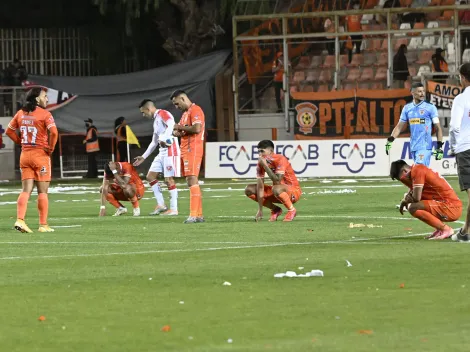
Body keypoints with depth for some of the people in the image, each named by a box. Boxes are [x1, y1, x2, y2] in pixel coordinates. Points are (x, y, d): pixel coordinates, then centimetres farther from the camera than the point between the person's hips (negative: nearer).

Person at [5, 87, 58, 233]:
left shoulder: (21, 113, 8)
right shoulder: (45, 114, -10)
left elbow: (9, 131, 14)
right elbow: (53, 132, -22)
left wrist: (20, 142, 14)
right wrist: (50, 148, -10)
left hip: (25, 155, 5)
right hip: (40, 155, -5)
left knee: (26, 190, 6)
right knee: (42, 192, 2)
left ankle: (20, 220, -9)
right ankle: (43, 225, 4)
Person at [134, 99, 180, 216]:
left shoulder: (163, 114, -5)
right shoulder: (156, 120, 23)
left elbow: (172, 124, -27)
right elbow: (154, 142, 30)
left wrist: (165, 138, -38)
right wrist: (143, 157, 31)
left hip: (170, 149, -10)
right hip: (162, 151, 10)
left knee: (169, 179, -8)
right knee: (150, 176, 9)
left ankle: (174, 209, -3)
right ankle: (161, 204, 10)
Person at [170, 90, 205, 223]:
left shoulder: (195, 110, -10)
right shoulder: (185, 113, 22)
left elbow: (197, 128, -23)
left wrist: (180, 127, -12)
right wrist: (178, 132, 5)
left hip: (193, 150, -10)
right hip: (185, 150, 10)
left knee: (192, 180, -14)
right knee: (191, 181, 9)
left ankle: (194, 215, -18)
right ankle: (199, 214, 11)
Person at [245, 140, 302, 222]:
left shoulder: (280, 159, -23)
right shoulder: (261, 163, -5)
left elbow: (277, 182, -33)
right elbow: (260, 187, -9)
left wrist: (265, 165, -30)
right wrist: (260, 210, -14)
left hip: (294, 191, -7)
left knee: (276, 189, -41)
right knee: (249, 189, -5)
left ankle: (291, 210, -13)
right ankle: (275, 210, 3)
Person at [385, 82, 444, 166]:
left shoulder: (430, 107, -2)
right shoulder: (407, 108, 10)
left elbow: (438, 128, -1)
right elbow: (399, 126, 13)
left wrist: (439, 147, -8)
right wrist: (390, 140, -1)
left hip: (425, 147, -5)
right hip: (413, 147, 5)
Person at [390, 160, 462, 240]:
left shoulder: (417, 170, -11)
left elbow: (416, 198, -17)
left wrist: (405, 200, 3)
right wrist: (406, 200, 1)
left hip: (451, 208, -10)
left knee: (413, 208, -21)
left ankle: (446, 229, -13)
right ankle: (440, 230, 12)